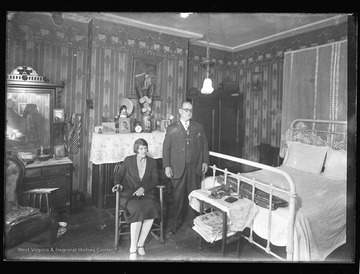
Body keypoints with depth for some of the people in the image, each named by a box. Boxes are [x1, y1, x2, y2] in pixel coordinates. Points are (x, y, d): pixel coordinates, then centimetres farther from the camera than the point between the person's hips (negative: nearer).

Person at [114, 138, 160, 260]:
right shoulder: (128, 160, 9)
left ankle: (140, 244, -14)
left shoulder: (152, 162, 12)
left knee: (152, 208, -30)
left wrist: (143, 188, -10)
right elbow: (119, 175, 13)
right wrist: (118, 184, -9)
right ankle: (133, 249, -22)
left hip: (146, 193, 2)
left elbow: (154, 180, 7)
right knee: (138, 209, -33)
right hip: (129, 193, -2)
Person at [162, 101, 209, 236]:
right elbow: (166, 148, -1)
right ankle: (174, 224, 17)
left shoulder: (199, 127, 9)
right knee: (177, 197, 3)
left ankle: (191, 220, 27)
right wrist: (167, 166, -7)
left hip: (195, 167, 2)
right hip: (178, 168, -2)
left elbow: (204, 145, 11)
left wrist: (205, 161, 4)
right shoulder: (172, 128, 1)